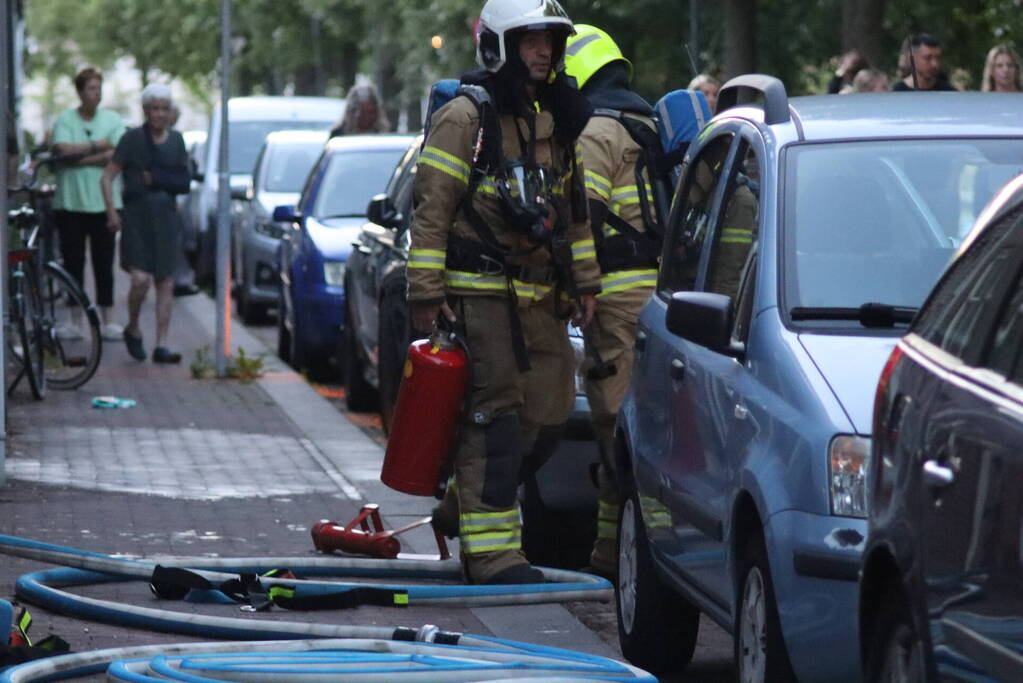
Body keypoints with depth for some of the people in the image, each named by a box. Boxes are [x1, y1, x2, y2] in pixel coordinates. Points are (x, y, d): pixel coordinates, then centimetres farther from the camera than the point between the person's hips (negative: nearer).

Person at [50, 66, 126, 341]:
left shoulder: (113, 120, 5)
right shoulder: (65, 120, 4)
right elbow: (62, 149, -12)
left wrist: (81, 158, -13)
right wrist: (97, 147, -9)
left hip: (104, 203, 0)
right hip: (70, 203, 0)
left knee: (104, 265, 2)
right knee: (73, 264, 3)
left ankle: (108, 320, 6)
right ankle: (75, 322, 10)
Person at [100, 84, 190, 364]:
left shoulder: (176, 140, 11)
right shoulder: (133, 139, -2)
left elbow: (183, 180, 18)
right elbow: (108, 176, -3)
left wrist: (155, 179, 2)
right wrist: (112, 212, -11)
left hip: (167, 216, 4)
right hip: (137, 216, -4)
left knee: (166, 283, -1)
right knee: (141, 278, -15)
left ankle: (161, 346, 1)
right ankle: (133, 330, 10)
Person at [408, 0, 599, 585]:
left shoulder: (556, 120, 17)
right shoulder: (465, 118, -7)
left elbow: (576, 209, 24)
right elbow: (432, 208, -9)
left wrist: (585, 283, 19)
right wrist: (426, 292, -13)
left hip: (542, 297, 7)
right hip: (482, 293, -7)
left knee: (549, 416, 5)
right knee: (495, 418, -10)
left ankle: (464, 508, 24)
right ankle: (491, 551, -9)